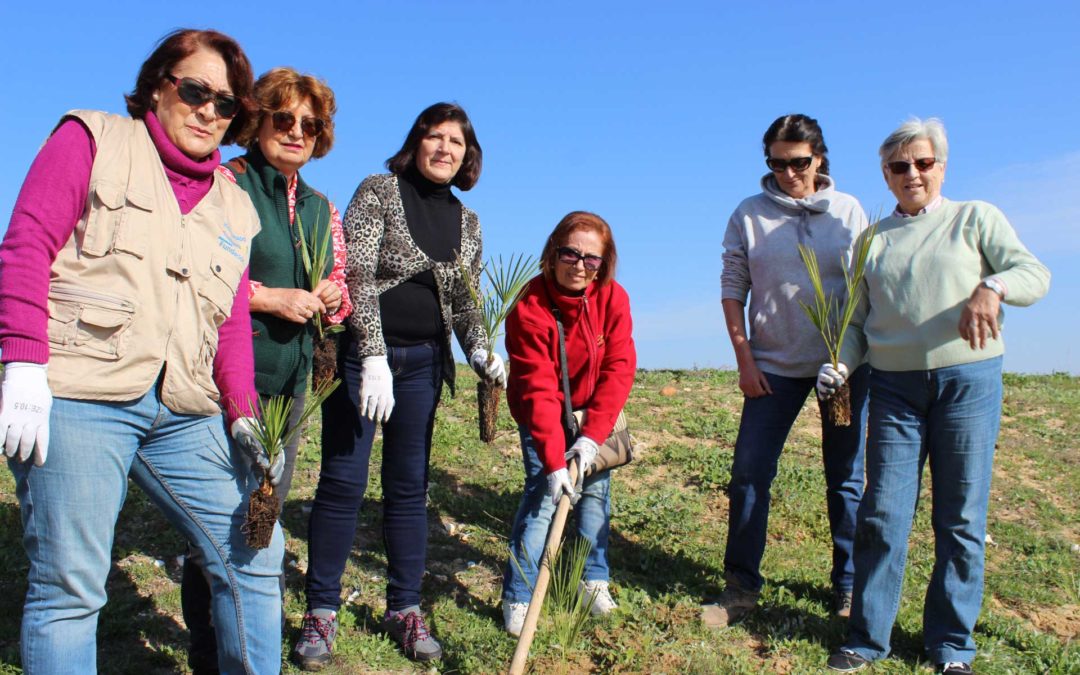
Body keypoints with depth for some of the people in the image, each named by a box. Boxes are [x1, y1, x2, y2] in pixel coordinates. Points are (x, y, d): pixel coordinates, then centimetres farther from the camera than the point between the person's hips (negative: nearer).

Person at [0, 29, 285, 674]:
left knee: (255, 555, 4)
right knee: (70, 584, -3)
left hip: (184, 415, 5)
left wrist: (241, 414, 4)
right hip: (77, 400, -5)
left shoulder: (235, 207, 20)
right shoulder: (92, 139, 7)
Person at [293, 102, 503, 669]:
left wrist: (481, 353, -4)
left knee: (409, 486, 9)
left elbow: (465, 303, 14)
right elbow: (358, 276, -11)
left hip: (424, 362, 4)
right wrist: (374, 357, -20)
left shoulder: (467, 223, 11)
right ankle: (321, 612, 11)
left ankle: (405, 610, 19)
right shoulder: (379, 191, -2)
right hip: (361, 351, -4)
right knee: (343, 481, -2)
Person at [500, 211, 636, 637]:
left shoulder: (613, 299, -18)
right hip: (540, 414, -3)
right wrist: (554, 462, -38)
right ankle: (517, 596, -3)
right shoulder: (530, 307, -28)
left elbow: (619, 369, -22)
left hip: (592, 411, 4)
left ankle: (594, 578, 19)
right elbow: (539, 390, -33)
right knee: (543, 490, -12)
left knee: (596, 486, 2)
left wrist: (592, 436, -31)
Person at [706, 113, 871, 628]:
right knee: (749, 473, -2)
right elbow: (732, 288, 2)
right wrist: (744, 359, -4)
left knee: (846, 477, 8)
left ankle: (848, 585, 23)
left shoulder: (849, 211, 4)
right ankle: (741, 585, 11)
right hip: (775, 364, 0)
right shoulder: (749, 214, 2)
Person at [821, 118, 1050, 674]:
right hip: (894, 385, 2)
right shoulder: (873, 240, 14)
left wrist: (993, 286, -26)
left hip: (968, 379, -1)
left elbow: (1035, 273, -4)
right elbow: (858, 322, 12)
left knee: (961, 518, 3)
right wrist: (839, 364, -7)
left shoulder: (975, 218, 8)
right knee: (882, 513, -1)